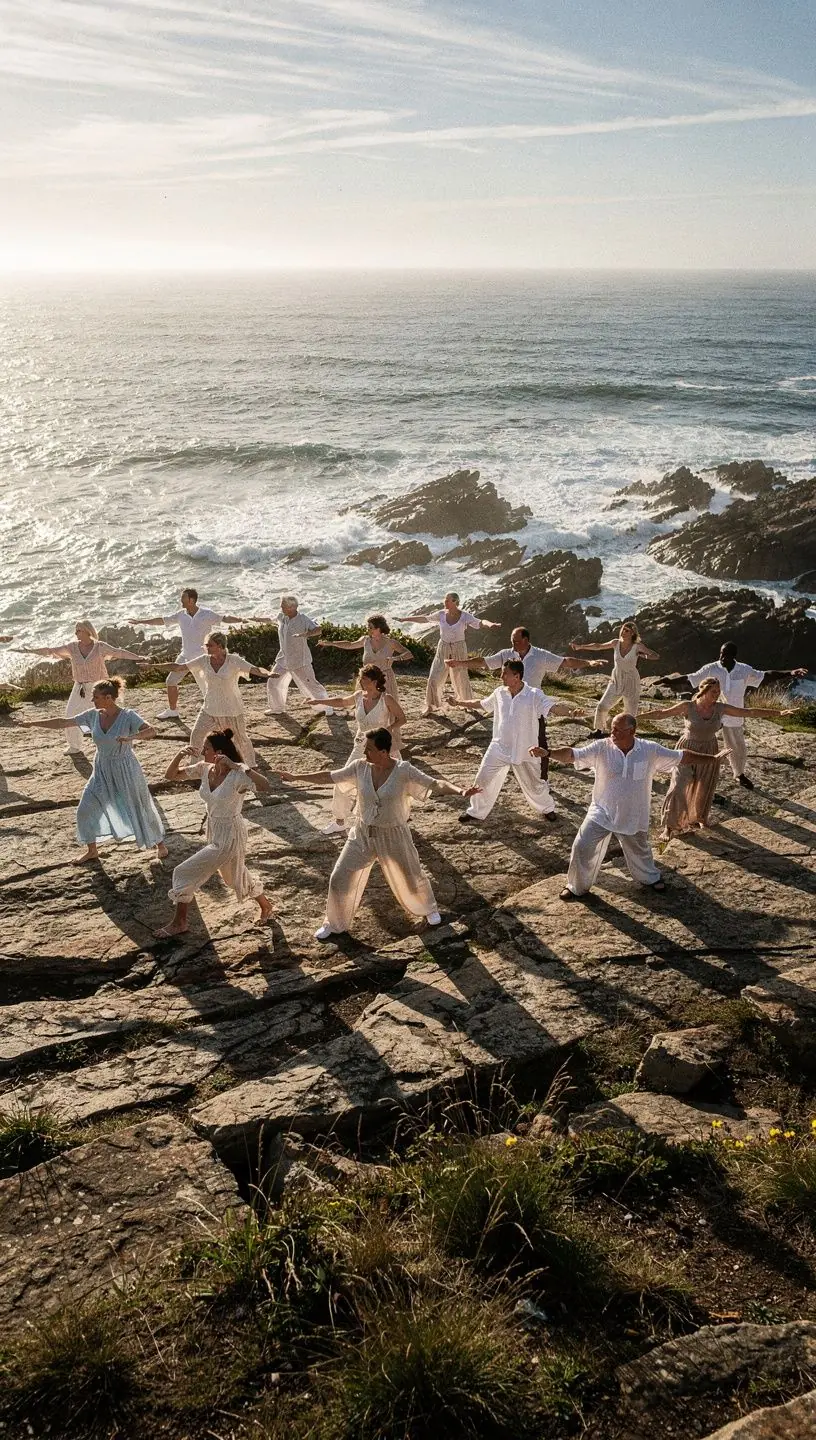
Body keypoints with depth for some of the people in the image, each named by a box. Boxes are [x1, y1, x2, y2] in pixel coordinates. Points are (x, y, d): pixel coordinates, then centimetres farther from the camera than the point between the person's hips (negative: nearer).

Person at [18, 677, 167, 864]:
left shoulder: (128, 716, -19)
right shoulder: (93, 715, -5)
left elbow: (151, 731, -32)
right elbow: (63, 723, 2)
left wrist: (131, 737, -49)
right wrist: (33, 723, 3)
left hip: (125, 772, -5)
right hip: (102, 772, 5)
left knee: (141, 809, 7)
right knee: (85, 810, 4)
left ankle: (160, 844, 30)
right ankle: (92, 851, 24)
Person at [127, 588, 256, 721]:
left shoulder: (206, 614, -12)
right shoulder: (181, 614, 3)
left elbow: (224, 618, -17)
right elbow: (162, 620, 11)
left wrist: (240, 619, -35)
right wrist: (140, 622, 15)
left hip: (201, 658, -6)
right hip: (185, 656, 6)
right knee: (170, 682, 13)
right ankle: (172, 711, 31)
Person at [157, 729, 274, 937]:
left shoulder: (237, 775, -26)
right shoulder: (204, 769, -6)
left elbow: (266, 786, -42)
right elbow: (170, 775, 0)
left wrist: (236, 766, -44)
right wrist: (179, 755, -18)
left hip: (230, 836, -8)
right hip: (214, 832, 8)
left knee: (184, 873, -4)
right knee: (235, 877, 26)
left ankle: (179, 923, 15)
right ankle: (265, 906, 49)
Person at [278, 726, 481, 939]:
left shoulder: (404, 771, -20)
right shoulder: (360, 767, -11)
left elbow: (435, 784, -24)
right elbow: (330, 777, 0)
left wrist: (460, 791, -41)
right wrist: (296, 778, 5)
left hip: (394, 836, -2)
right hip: (363, 835, 3)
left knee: (410, 877, 15)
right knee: (340, 879, 5)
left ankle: (428, 909, 48)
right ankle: (334, 923, 29)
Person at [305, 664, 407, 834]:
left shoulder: (386, 699, -16)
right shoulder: (359, 696, -1)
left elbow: (402, 718, -8)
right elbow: (342, 702, 18)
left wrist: (388, 729, -24)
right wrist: (319, 701, 10)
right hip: (361, 748, 5)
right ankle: (340, 821, 15)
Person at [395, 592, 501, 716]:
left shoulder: (465, 616, -14)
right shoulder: (441, 614, -5)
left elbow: (480, 622, -24)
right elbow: (424, 619, 7)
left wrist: (490, 624, -46)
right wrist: (405, 619, 11)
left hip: (459, 650, -3)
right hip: (443, 649, 3)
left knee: (461, 677, 6)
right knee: (434, 677, 0)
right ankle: (430, 706, 14)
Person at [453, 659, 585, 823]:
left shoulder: (534, 696, -18)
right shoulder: (499, 693, -3)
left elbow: (554, 707, -33)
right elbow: (481, 704, 15)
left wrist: (571, 711, -53)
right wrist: (459, 703, 21)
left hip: (524, 751, -3)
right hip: (499, 748, 4)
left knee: (533, 784, 13)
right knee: (483, 781, 6)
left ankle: (547, 808, 41)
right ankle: (475, 813, 26)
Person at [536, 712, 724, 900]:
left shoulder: (650, 750, -14)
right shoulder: (601, 748, -18)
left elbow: (682, 757, -4)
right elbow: (571, 754, -25)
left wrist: (713, 759, -1)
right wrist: (548, 753, -43)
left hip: (633, 817, 1)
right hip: (602, 814, -1)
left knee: (639, 851, 21)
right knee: (582, 847, -5)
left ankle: (650, 877, 53)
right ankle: (576, 886, 20)